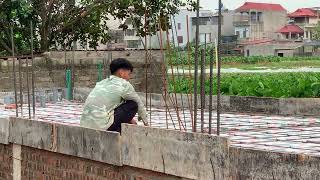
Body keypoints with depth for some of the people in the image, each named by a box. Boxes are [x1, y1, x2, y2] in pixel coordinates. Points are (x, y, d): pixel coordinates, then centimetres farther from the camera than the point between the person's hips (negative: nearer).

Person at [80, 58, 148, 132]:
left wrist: (129, 119, 39)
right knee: (133, 105, 4)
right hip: (102, 126, -8)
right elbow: (139, 103, 15)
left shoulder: (102, 83, 22)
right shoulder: (124, 85, 1)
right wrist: (145, 122, 30)